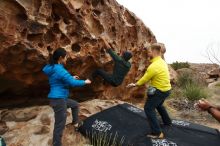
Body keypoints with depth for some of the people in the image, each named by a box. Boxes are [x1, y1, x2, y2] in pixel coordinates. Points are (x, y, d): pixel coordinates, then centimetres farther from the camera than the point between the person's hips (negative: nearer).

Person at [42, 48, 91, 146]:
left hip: (60, 98, 10)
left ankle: (75, 123, 44)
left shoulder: (52, 68, 8)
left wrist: (72, 78, 20)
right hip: (58, 99, -10)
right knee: (60, 126, 1)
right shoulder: (59, 69, -22)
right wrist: (85, 82, -5)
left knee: (75, 105, 30)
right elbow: (73, 83, -20)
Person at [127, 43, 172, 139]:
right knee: (158, 105, 31)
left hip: (160, 91, -10)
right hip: (166, 89, 10)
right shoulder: (162, 62, 5)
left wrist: (135, 84, 0)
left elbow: (145, 79, -14)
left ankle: (157, 133, -2)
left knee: (148, 108, -3)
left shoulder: (154, 66, -26)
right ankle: (167, 122, 49)